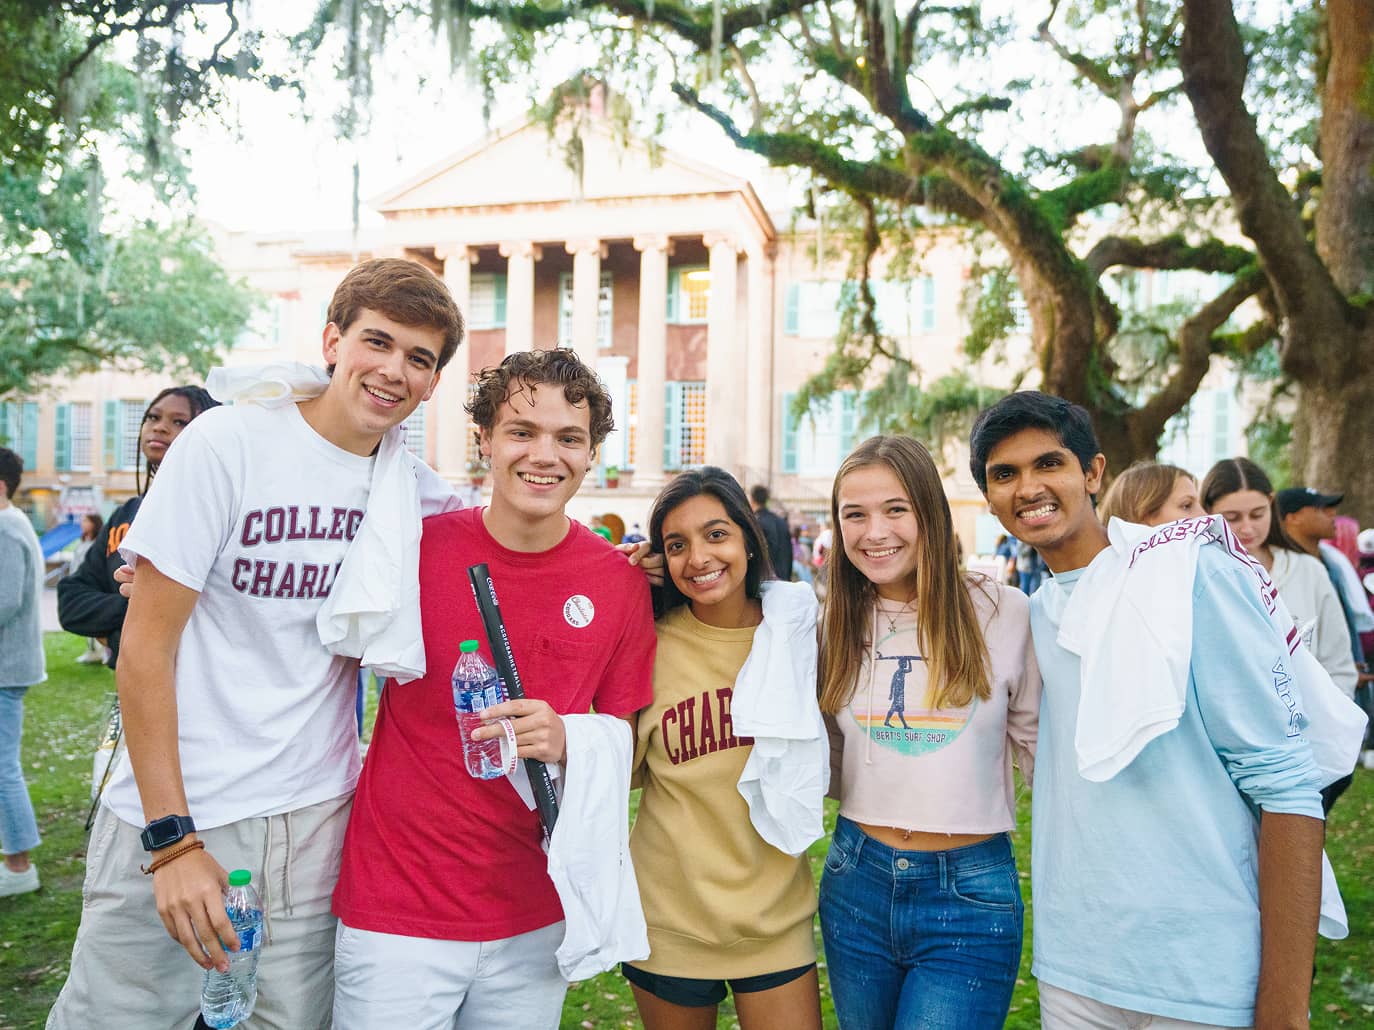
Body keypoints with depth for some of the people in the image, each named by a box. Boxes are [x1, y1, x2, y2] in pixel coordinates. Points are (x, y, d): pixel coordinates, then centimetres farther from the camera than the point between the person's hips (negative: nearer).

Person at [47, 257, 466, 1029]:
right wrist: (173, 839, -14)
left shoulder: (415, 488, 1)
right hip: (175, 817, -3)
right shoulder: (228, 443, -10)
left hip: (318, 821, 3)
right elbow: (146, 647, -10)